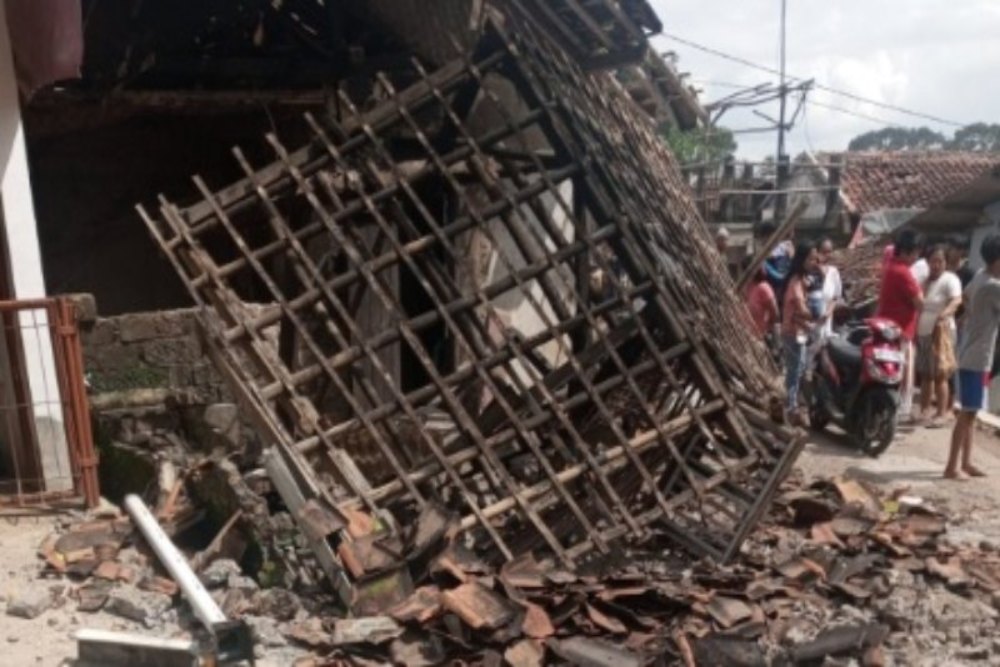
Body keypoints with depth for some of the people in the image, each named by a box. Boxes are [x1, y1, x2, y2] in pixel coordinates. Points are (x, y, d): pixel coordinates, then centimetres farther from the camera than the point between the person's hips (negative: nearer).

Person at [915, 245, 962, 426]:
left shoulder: (950, 279, -9)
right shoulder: (924, 280, 14)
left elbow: (957, 300, -27)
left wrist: (945, 313, -46)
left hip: (941, 332, -7)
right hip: (923, 333, 7)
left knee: (940, 375, -7)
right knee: (925, 374, 13)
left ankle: (942, 414, -3)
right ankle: (924, 410, 22)